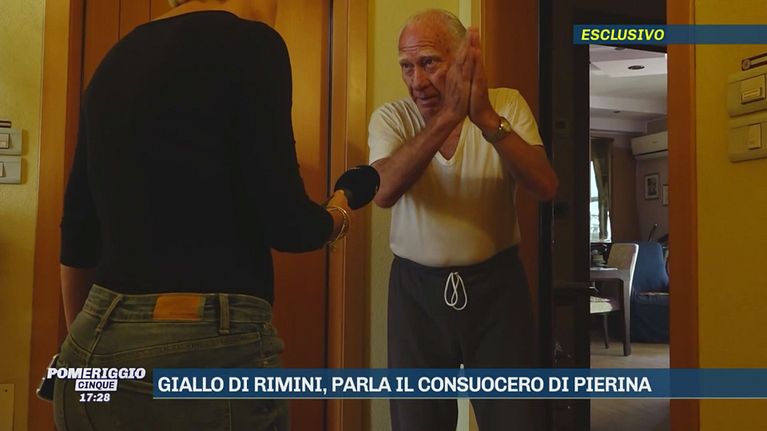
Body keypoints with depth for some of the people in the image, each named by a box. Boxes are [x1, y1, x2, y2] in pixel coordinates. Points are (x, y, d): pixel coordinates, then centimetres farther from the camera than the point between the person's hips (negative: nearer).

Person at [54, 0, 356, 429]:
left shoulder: (119, 56, 12)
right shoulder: (248, 41, -9)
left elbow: (78, 233, 15)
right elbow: (282, 221, -13)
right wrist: (338, 216, 10)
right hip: (208, 349, -7)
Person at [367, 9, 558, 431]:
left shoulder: (507, 105, -4)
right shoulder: (390, 118, -5)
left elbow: (545, 187, -18)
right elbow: (385, 191, -24)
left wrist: (487, 117, -29)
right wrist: (447, 116, -32)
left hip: (496, 282, 0)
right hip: (416, 288, 1)